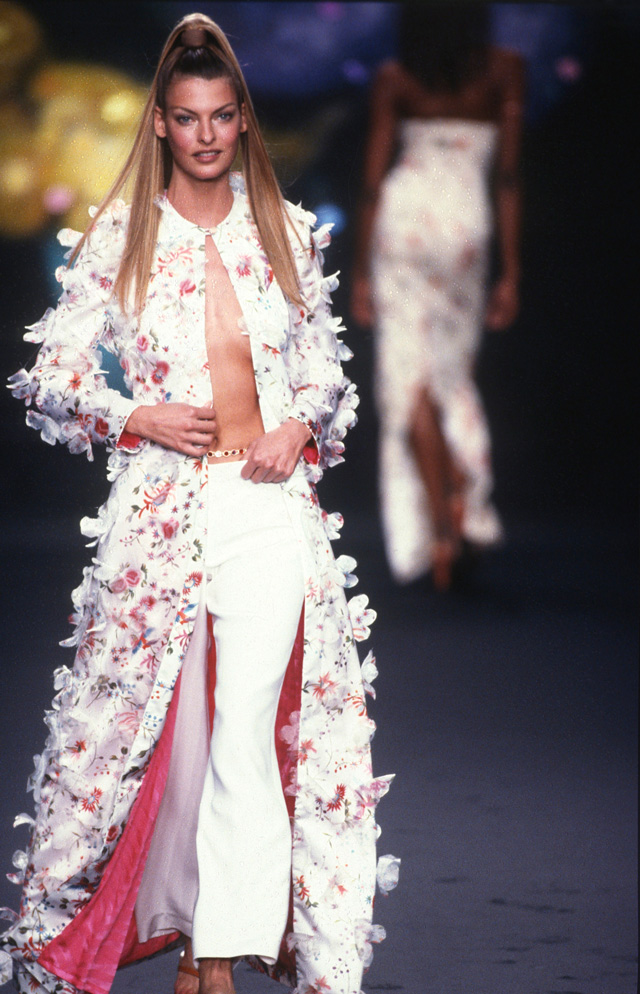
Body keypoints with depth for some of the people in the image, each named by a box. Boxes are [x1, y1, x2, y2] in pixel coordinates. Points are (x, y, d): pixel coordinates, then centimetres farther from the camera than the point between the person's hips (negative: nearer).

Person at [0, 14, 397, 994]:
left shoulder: (288, 231, 8)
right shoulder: (118, 235, 2)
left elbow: (326, 366, 18)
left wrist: (303, 427, -1)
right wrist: (135, 418, -10)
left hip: (268, 502, 1)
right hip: (160, 503, -1)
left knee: (248, 728, -8)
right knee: (168, 723, 4)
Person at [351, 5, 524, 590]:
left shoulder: (393, 80, 2)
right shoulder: (504, 71, 0)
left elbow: (374, 181, 2)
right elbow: (508, 178, -2)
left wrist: (362, 272, 8)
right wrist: (511, 273, 1)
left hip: (402, 219, 0)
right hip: (465, 223, 0)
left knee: (410, 377, 2)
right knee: (453, 371, 18)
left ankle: (439, 529, -3)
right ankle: (467, 503, 7)